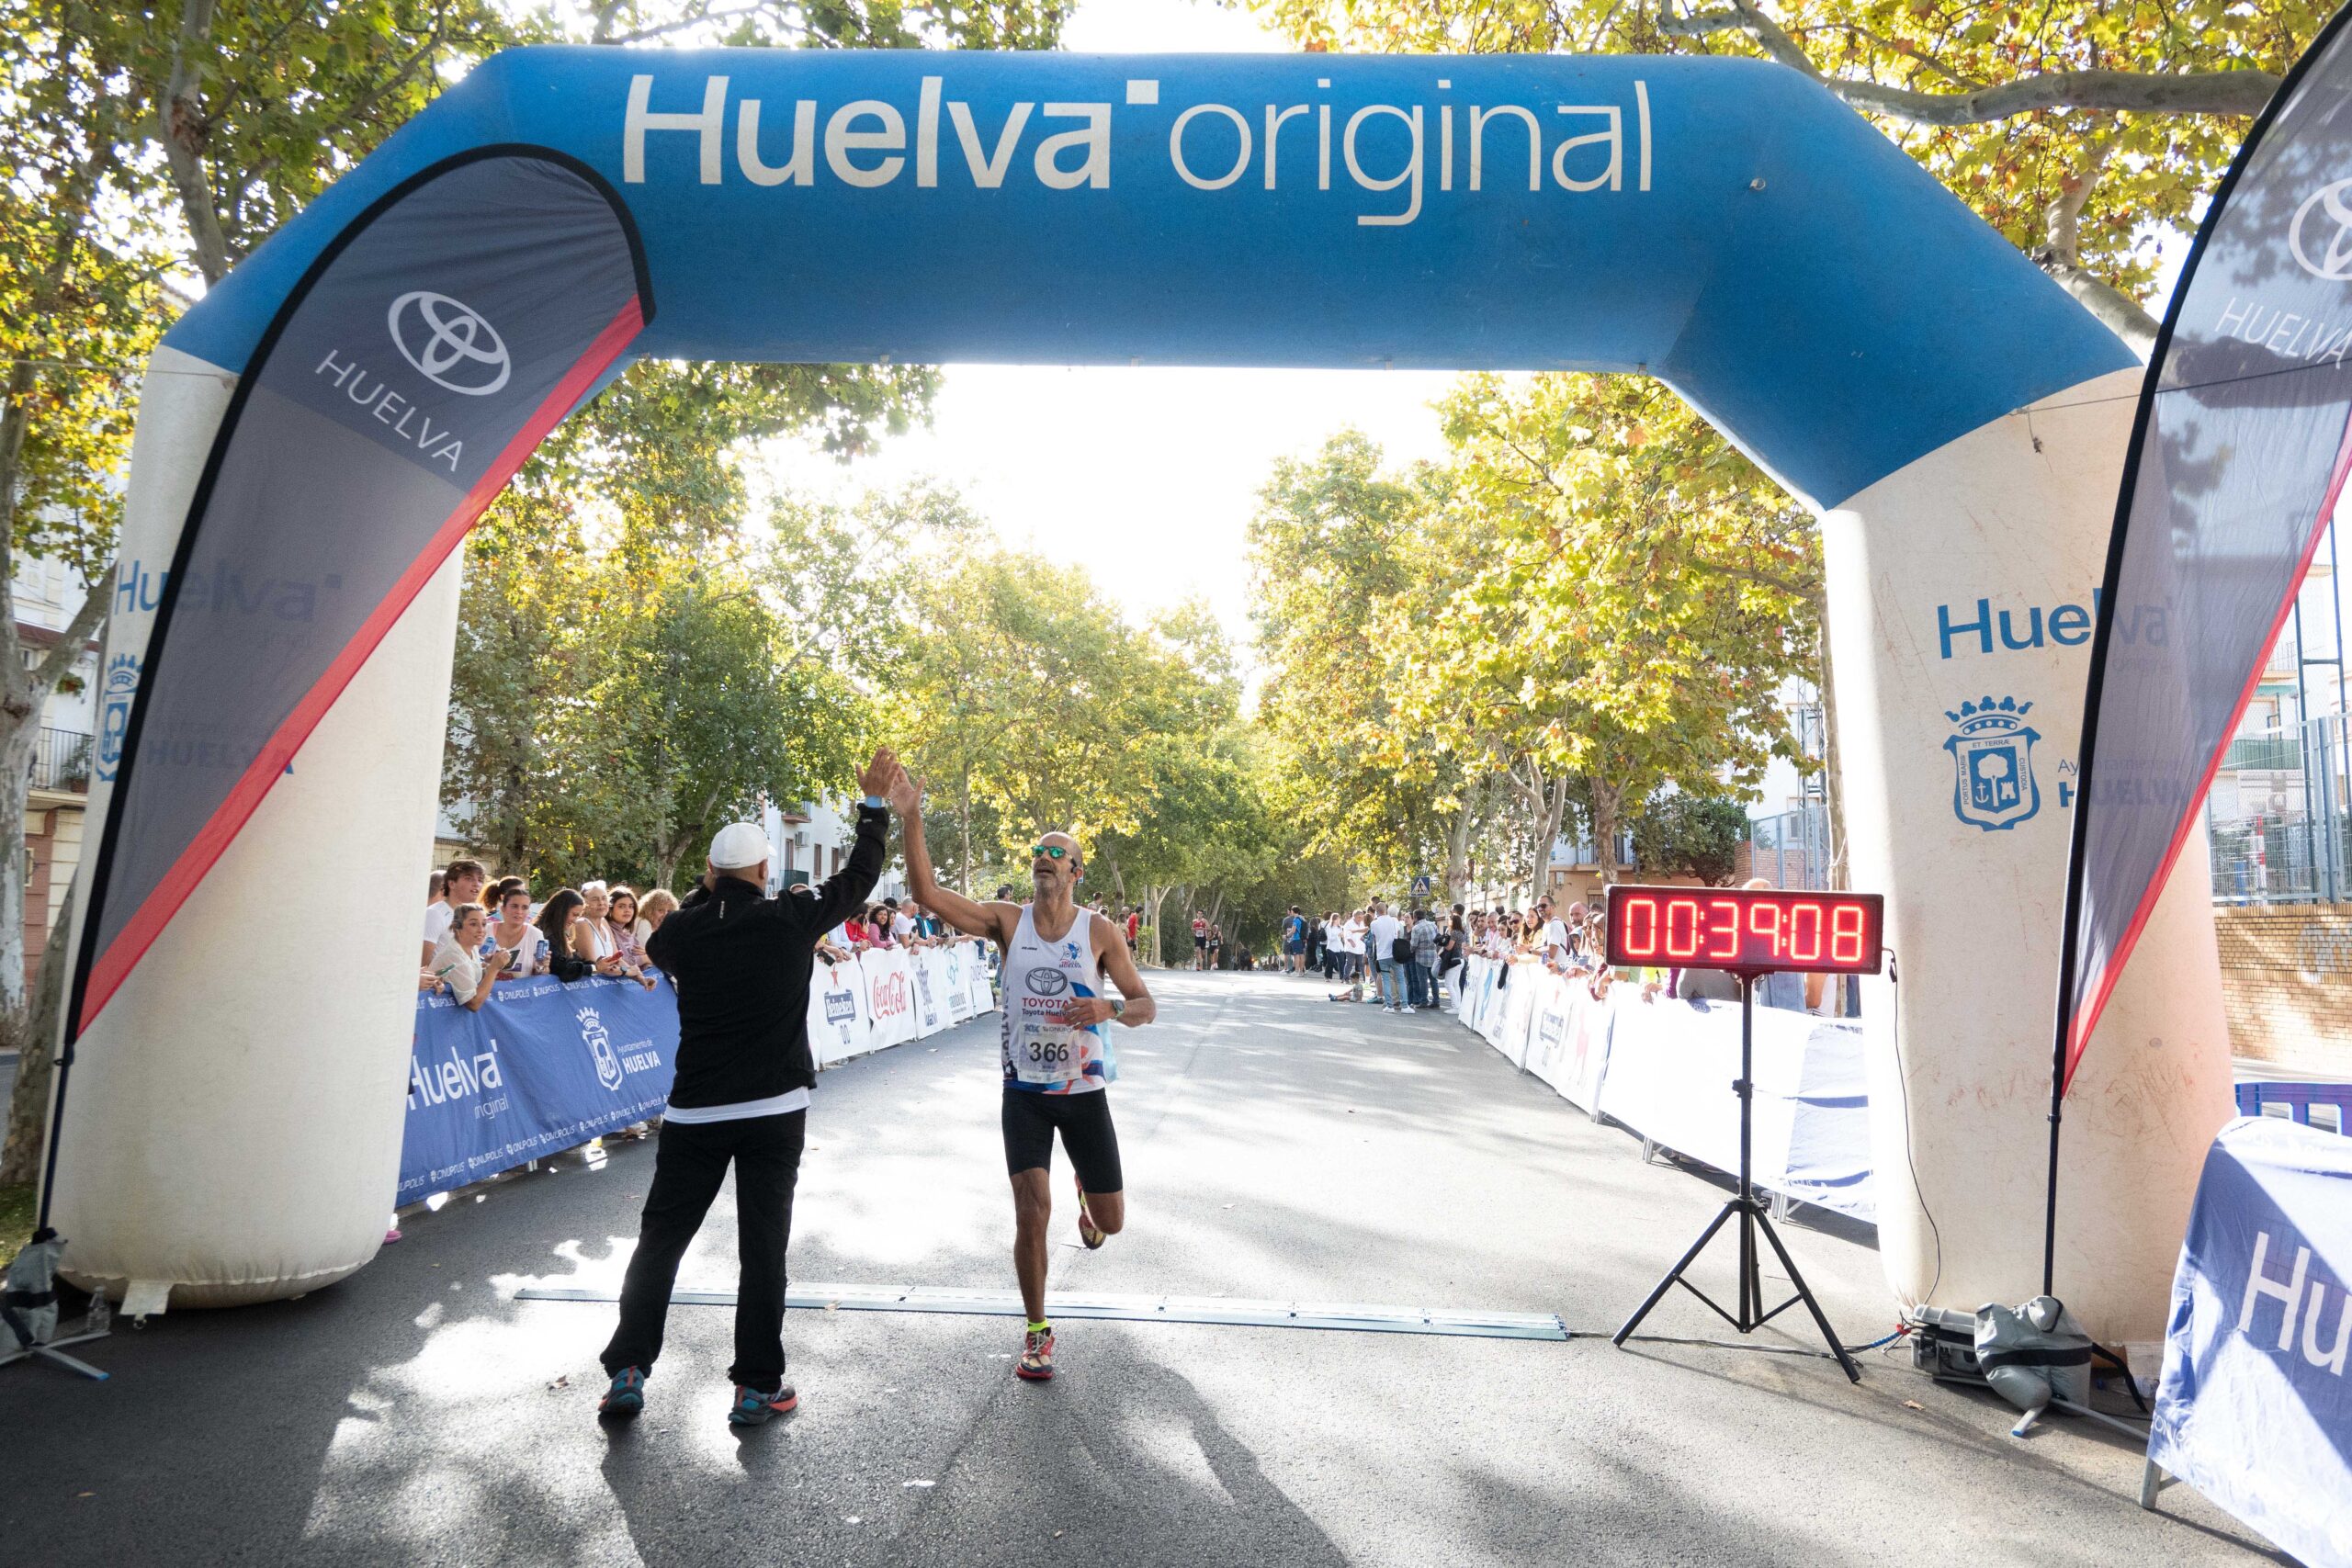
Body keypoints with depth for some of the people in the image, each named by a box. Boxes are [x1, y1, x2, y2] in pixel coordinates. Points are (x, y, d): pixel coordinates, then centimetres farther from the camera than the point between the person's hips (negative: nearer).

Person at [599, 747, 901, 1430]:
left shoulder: (682, 931, -3)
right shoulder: (791, 918, -8)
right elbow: (859, 877, 4)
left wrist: (709, 887, 22)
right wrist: (875, 804, 14)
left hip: (696, 1113, 2)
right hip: (775, 1111, -1)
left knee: (659, 1240, 15)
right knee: (763, 1248, 5)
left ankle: (627, 1373, 17)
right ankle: (756, 1388, 12)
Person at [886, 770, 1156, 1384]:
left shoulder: (1100, 933, -7)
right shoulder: (1008, 921, -5)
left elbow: (1146, 1005, -4)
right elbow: (928, 892, -16)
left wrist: (1110, 1010, -26)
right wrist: (910, 819, -26)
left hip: (1084, 1091, 1)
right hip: (1024, 1091, 0)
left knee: (1111, 1220, 8)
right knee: (1032, 1214, -9)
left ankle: (1086, 1195, 47)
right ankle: (1037, 1330, 16)